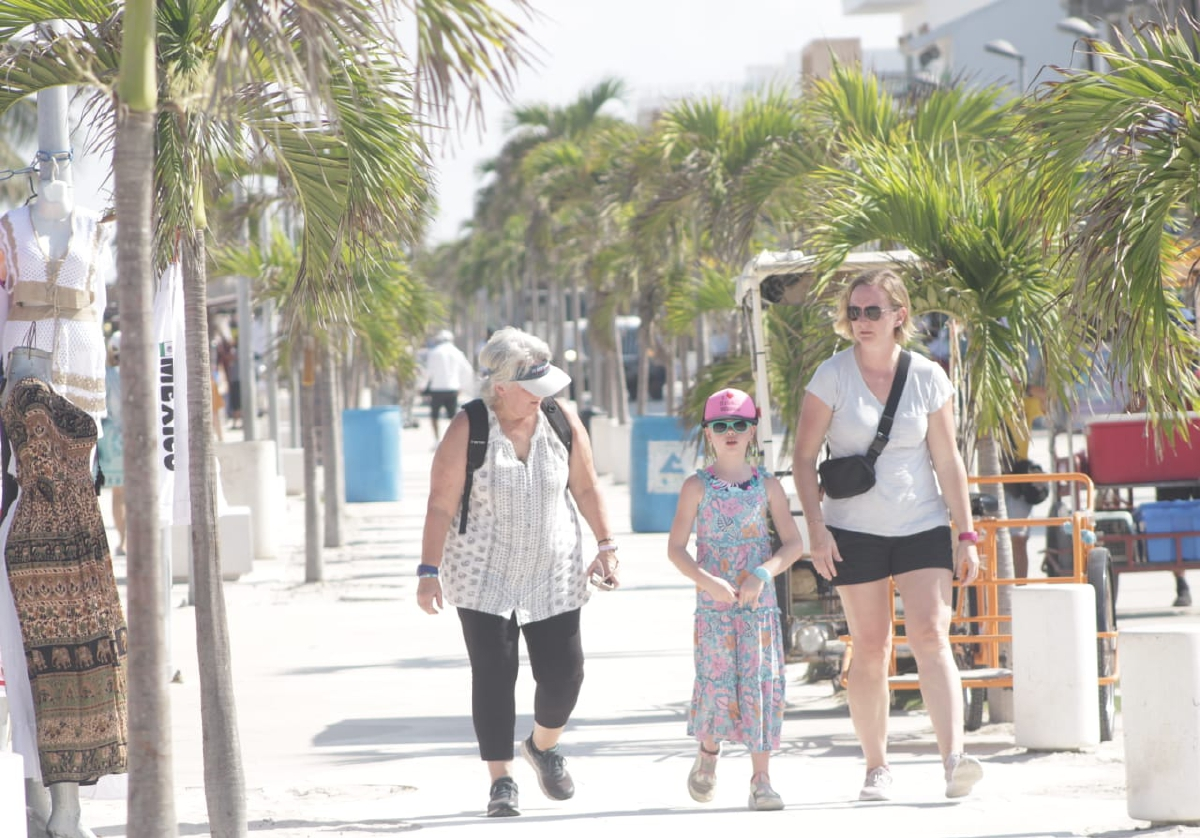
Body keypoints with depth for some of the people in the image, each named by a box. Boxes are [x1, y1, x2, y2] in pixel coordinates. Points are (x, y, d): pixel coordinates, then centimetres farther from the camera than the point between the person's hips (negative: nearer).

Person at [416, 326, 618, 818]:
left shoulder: (563, 423, -4)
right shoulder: (467, 432, -14)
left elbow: (585, 488, 7)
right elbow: (441, 504, -14)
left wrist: (606, 546, 3)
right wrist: (429, 572, -16)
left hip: (552, 574, 3)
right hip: (483, 574, -3)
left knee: (563, 672, 0)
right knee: (493, 675, -5)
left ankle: (543, 747, 31)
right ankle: (501, 780, 6)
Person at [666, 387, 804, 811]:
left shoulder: (766, 485, 3)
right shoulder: (697, 486, 0)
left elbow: (793, 543, 2)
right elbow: (675, 547, -2)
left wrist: (763, 574, -14)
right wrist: (707, 581, -16)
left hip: (759, 601, 1)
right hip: (713, 602, -1)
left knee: (762, 683, -2)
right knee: (717, 681, -4)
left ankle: (761, 779, 2)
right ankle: (708, 749, 26)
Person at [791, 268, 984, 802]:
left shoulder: (928, 377, 0)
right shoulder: (833, 376, -4)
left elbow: (948, 461, 4)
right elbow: (804, 457, -1)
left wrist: (965, 535, 2)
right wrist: (815, 527, -11)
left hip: (922, 526, 0)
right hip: (854, 532, 0)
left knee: (931, 637, -13)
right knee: (871, 649, 3)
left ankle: (953, 758, -24)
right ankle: (876, 767, 14)